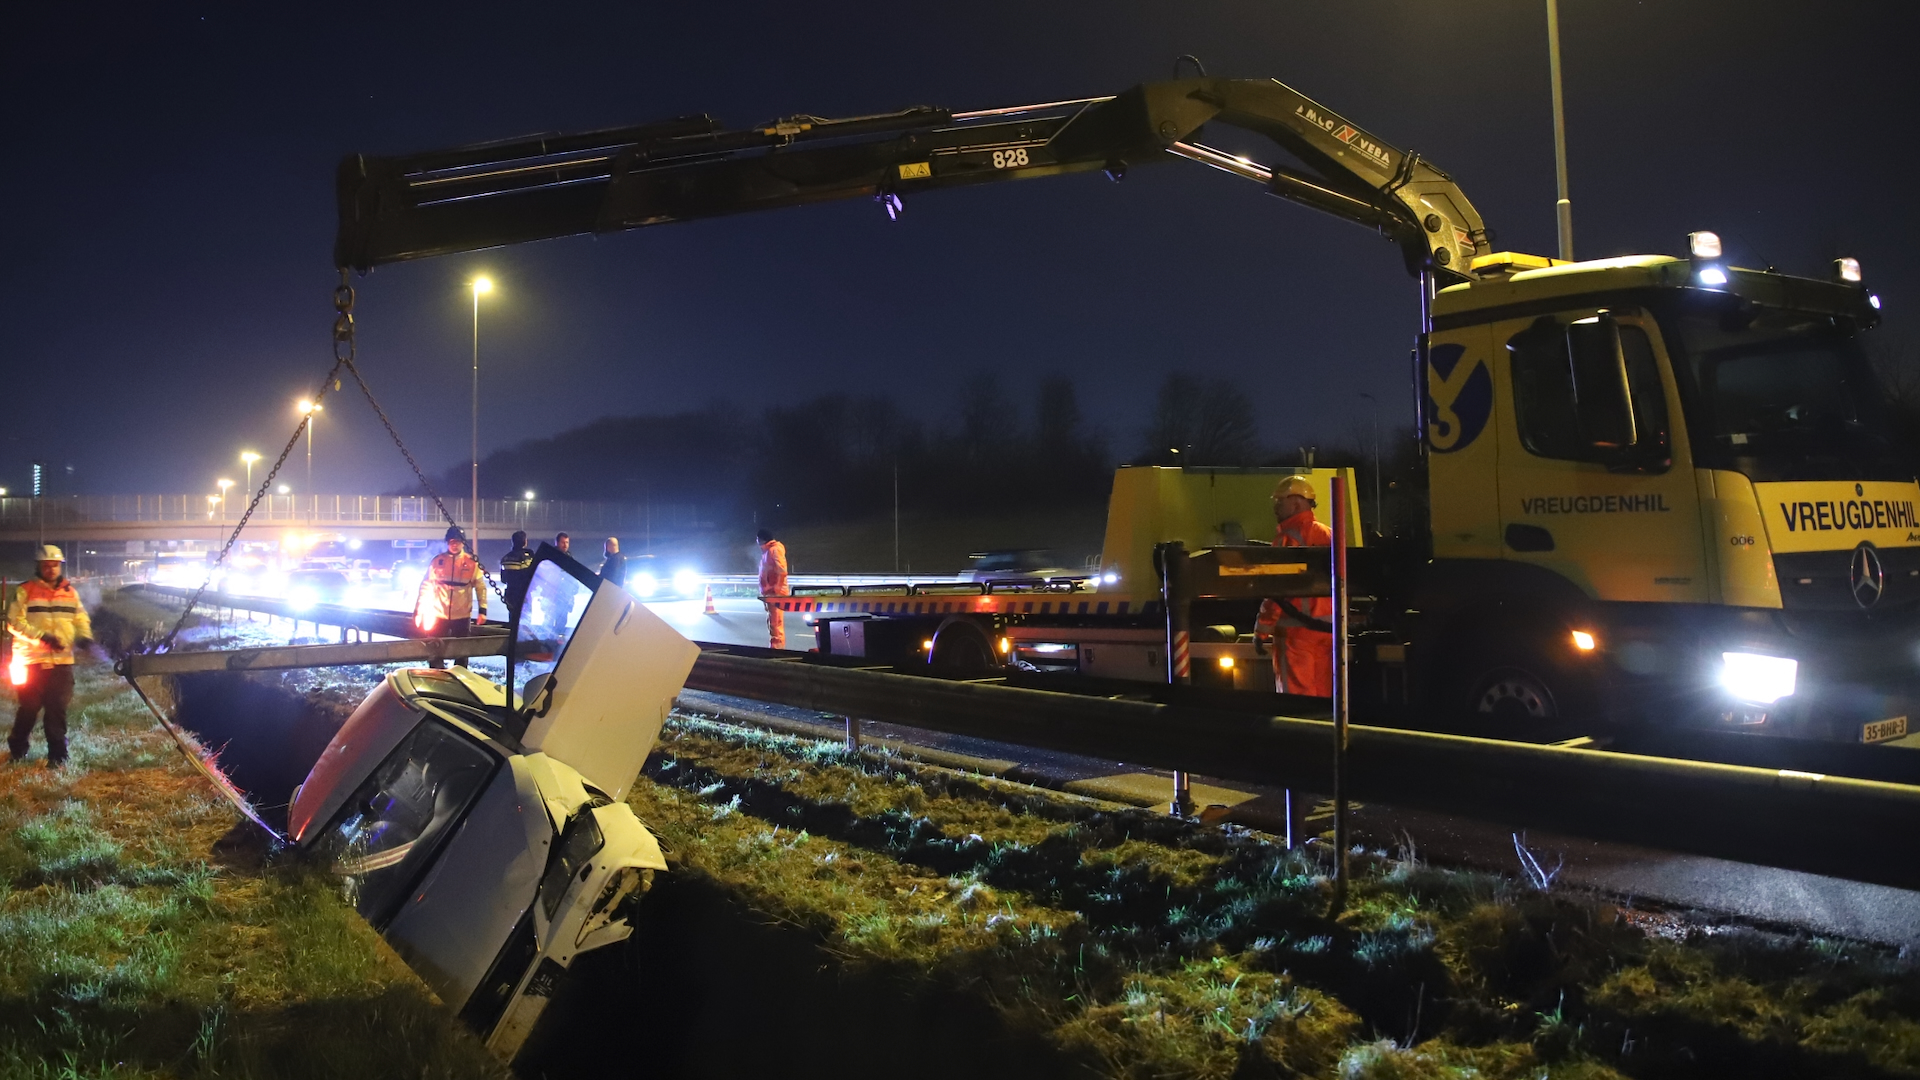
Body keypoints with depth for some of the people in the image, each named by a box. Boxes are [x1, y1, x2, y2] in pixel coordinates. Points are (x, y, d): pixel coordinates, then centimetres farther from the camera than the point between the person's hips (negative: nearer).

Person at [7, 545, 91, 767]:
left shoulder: (70, 592, 11)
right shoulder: (25, 591, -1)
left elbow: (81, 618, 16)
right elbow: (15, 622, -7)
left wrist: (84, 635, -4)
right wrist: (42, 636, -18)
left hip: (62, 660, 3)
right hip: (32, 660, -3)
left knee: (58, 708, 3)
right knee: (29, 707, 4)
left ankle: (57, 754, 8)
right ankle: (17, 749, 24)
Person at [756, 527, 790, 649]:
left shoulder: (775, 549, -11)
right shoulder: (766, 551, 18)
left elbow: (782, 571, -19)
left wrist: (776, 589, -20)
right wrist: (765, 591, 15)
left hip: (776, 594, -10)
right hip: (770, 593, 10)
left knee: (776, 622, -11)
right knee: (772, 622, 15)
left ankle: (778, 647, -11)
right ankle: (775, 647, 21)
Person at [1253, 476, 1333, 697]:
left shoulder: (1289, 538, -12)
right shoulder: (1327, 536, 11)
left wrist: (1262, 628, -11)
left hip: (1296, 631, -7)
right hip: (1327, 629, 7)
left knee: (1295, 693, -3)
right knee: (1323, 692, 12)